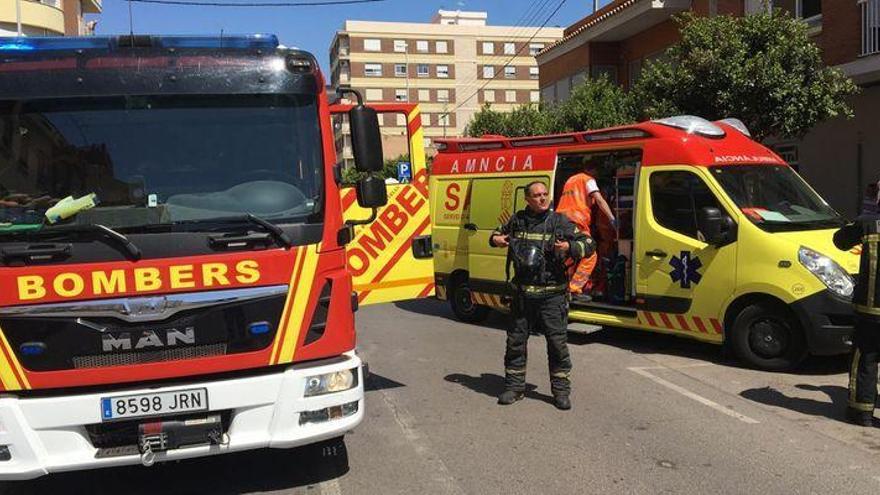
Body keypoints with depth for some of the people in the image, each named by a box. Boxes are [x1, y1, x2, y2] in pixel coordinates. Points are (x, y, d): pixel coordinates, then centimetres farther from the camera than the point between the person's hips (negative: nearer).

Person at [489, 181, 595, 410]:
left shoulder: (559, 222, -1)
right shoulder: (517, 220, 7)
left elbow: (588, 244, 1)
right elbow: (499, 232, 27)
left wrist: (569, 247, -17)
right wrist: (495, 239, 5)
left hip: (551, 294, -3)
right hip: (521, 294, 3)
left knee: (557, 343, 2)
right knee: (515, 342, 9)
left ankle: (561, 391, 15)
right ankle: (514, 387, 23)